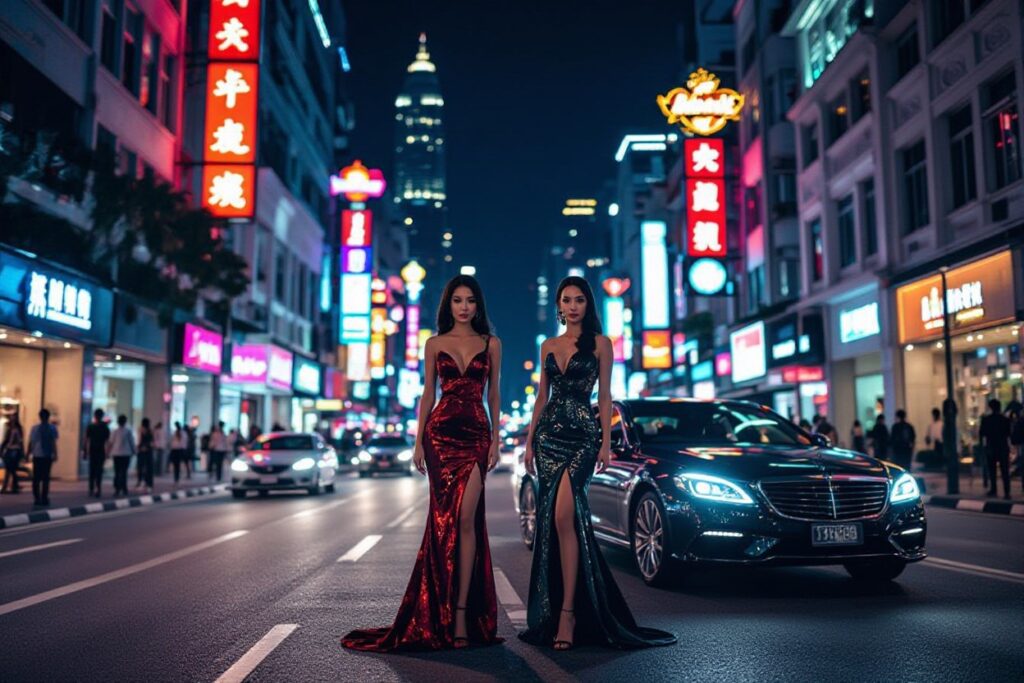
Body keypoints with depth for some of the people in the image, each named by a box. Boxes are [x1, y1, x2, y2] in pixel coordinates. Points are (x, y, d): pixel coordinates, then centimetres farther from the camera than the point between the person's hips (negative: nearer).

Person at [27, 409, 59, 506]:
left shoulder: (34, 428, 4)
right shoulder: (52, 428, -4)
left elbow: (30, 443, 4)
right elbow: (53, 443, -9)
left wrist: (28, 454, 12)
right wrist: (55, 454, -6)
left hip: (36, 456, 2)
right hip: (47, 456, -2)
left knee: (36, 479, 8)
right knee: (45, 478, 3)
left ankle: (37, 499, 4)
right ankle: (44, 499, 1)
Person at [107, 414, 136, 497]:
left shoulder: (114, 432, -1)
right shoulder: (128, 431, -5)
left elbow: (110, 443, 3)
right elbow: (132, 442, -1)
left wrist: (108, 452, 14)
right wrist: (133, 451, 11)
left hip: (116, 454, 2)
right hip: (126, 454, -2)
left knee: (117, 472, 6)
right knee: (124, 472, 1)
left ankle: (117, 489, 1)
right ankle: (124, 489, -1)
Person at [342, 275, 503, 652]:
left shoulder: (491, 344, 9)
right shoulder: (434, 344, 10)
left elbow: (493, 394, 10)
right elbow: (427, 394, 10)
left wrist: (496, 439, 2)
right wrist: (418, 441, 4)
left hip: (476, 434, 0)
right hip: (441, 432, 1)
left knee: (465, 518, -9)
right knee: (445, 519, 0)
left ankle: (461, 612, -7)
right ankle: (442, 613, 10)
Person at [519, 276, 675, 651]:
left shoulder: (599, 343, 4)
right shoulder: (548, 346, 15)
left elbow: (604, 395, 1)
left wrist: (606, 442, -8)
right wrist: (529, 441, 11)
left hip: (582, 435, -4)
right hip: (549, 433, 5)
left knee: (564, 515, -19)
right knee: (551, 518, 3)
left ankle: (568, 611, -16)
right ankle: (554, 609, 14)